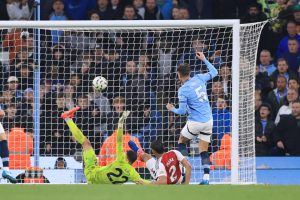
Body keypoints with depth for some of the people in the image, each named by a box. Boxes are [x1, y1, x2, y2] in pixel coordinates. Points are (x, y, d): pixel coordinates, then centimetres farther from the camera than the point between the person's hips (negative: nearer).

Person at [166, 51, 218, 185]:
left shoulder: (183, 90, -13)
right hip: (208, 121, 5)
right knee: (204, 151, 8)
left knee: (181, 142, 20)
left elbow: (182, 111, -11)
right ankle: (206, 177, -4)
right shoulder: (199, 79, 2)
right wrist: (204, 59, 29)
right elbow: (214, 72, 19)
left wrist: (172, 109, 9)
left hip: (195, 122, -5)